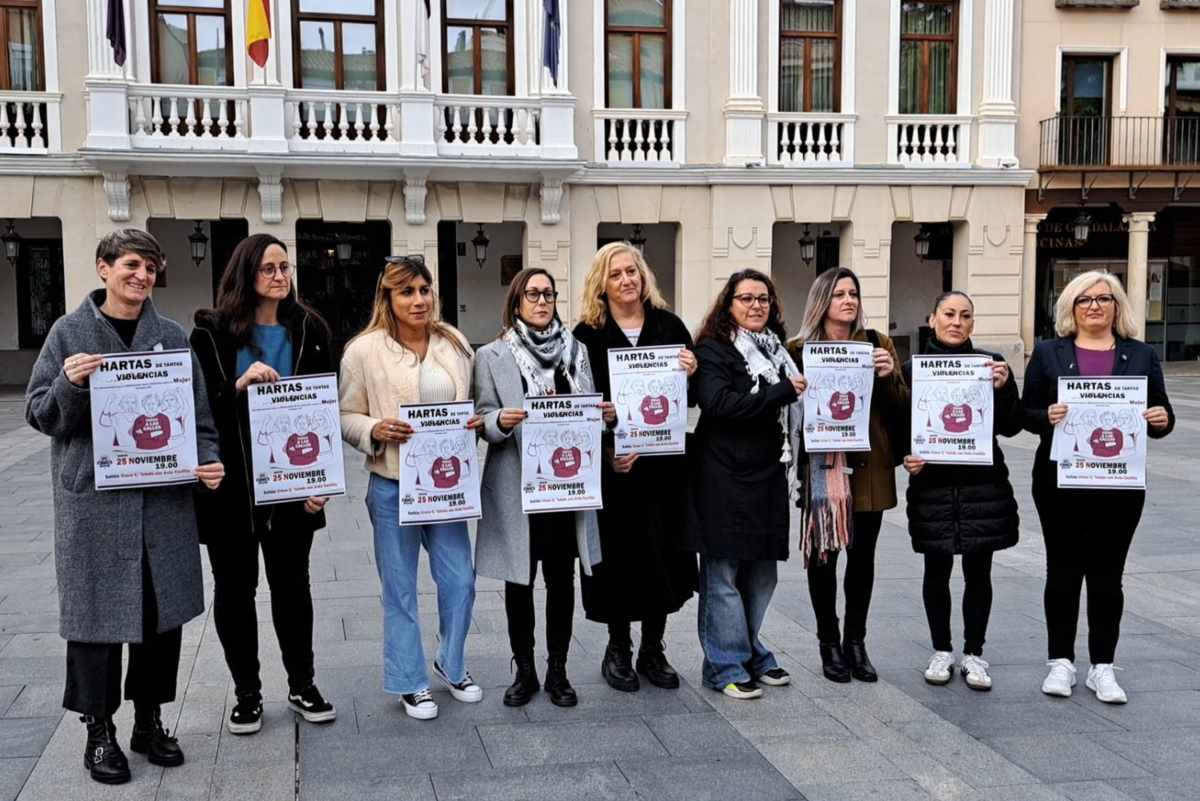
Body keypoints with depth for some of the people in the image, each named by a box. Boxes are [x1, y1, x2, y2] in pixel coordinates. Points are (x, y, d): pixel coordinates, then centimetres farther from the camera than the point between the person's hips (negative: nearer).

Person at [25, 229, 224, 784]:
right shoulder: (69, 332, 1)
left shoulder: (171, 335, 7)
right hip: (93, 498, -2)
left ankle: (149, 720, 26)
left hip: (164, 498, 2)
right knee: (97, 612, 4)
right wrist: (69, 384, -18)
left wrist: (207, 460, -8)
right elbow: (38, 413, 2)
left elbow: (196, 409, 9)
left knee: (162, 611, 9)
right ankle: (99, 730, 21)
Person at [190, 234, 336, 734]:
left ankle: (302, 686, 26)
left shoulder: (309, 330, 3)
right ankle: (247, 693, 23)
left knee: (291, 582, 11)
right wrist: (239, 386, -23)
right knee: (235, 586, 9)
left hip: (290, 482, 1)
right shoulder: (213, 331, -3)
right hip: (231, 484, -1)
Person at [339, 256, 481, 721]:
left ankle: (451, 664, 33)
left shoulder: (454, 343, 4)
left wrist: (475, 422, -5)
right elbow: (346, 418, -2)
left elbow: (470, 402, 16)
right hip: (392, 485, -3)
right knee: (400, 589, 8)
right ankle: (409, 682, 24)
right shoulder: (364, 350, -7)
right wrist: (376, 430, -21)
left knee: (459, 581, 9)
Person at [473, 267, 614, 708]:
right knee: (519, 581, 7)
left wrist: (605, 414, -7)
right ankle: (524, 671, 21)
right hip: (517, 485, -2)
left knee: (561, 580, 8)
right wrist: (501, 421, -23)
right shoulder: (492, 356, 1)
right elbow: (484, 420, -1)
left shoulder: (576, 349, 11)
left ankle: (557, 671, 21)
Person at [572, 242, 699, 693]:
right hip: (614, 465, -3)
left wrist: (691, 374, -12)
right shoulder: (588, 334, -2)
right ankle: (618, 650, 22)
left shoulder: (669, 325, 6)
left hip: (666, 460, 3)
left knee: (663, 552, 8)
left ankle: (653, 650, 24)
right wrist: (606, 452, -17)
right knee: (621, 554, 4)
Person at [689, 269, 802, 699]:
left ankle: (750, 652, 27)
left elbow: (791, 409, 27)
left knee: (761, 572, 13)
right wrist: (782, 391, -18)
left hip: (768, 474, 7)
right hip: (725, 477, -7)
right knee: (723, 572, -2)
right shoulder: (713, 349, -5)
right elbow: (717, 402, -21)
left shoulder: (777, 349, 17)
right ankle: (725, 666, 7)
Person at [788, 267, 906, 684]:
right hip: (822, 465, -2)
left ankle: (856, 641, 22)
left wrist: (889, 377, -11)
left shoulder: (877, 344, 9)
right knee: (823, 554, 2)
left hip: (870, 464, 3)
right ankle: (829, 642, 16)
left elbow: (901, 408, 7)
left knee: (863, 555, 9)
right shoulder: (800, 349, 1)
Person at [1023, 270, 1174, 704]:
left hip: (1120, 485, 1)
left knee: (1107, 574, 6)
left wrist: (1161, 420, -14)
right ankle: (1060, 661, 18)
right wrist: (1047, 416, -20)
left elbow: (1161, 417, 8)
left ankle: (1102, 666, 17)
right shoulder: (1048, 353, 4)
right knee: (1063, 571, 7)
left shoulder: (1141, 355, 8)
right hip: (1060, 482, -1)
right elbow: (1027, 413, 1)